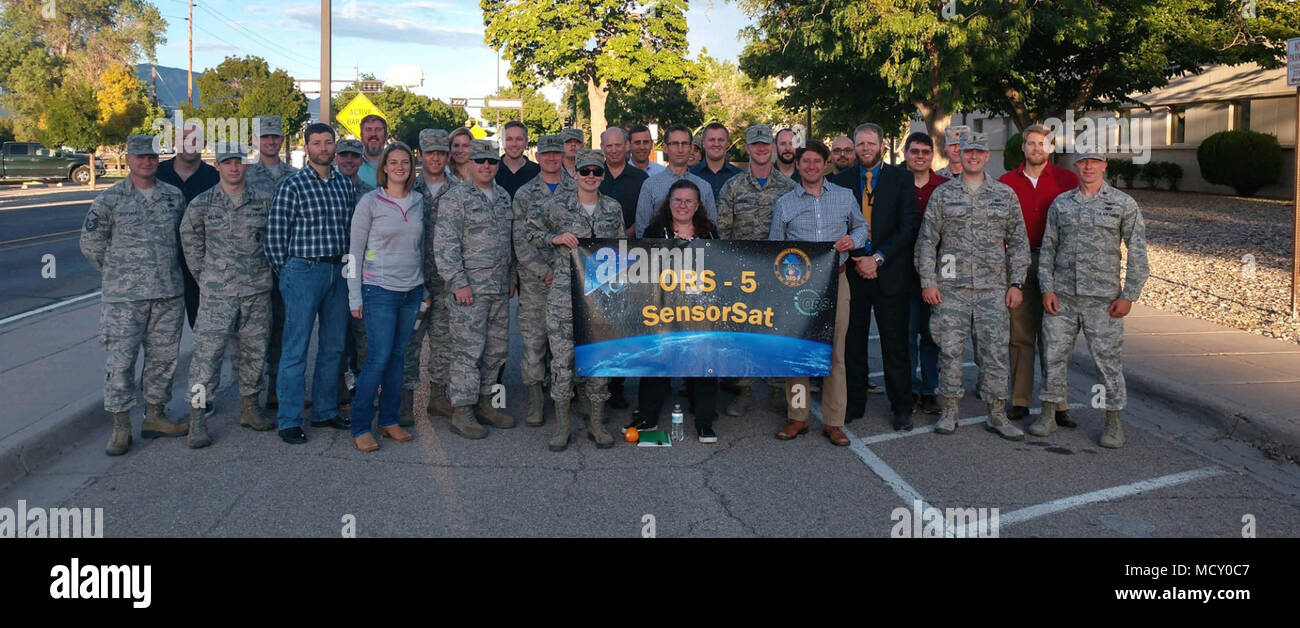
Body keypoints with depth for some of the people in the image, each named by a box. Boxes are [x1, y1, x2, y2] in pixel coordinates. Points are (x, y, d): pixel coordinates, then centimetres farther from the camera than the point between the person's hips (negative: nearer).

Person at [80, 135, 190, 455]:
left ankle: (155, 417, 22)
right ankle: (120, 427, 5)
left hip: (169, 294, 4)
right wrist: (118, 272, 6)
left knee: (164, 358, 9)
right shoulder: (109, 199, -2)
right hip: (125, 296, -3)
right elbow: (91, 243, 3)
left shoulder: (174, 196, 8)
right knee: (121, 360, -4)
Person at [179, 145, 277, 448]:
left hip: (257, 290, 3)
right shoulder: (201, 204, -1)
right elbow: (190, 240, 9)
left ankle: (249, 407, 25)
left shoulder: (263, 201, 5)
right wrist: (203, 272, 9)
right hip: (218, 293, -3)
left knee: (254, 351, 10)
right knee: (207, 352, -7)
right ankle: (197, 419, -2)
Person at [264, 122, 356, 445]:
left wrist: (349, 264, 10)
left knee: (333, 347, 12)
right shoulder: (292, 185, -6)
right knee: (296, 349, -3)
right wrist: (289, 273, -2)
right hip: (304, 270, -6)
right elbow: (275, 234, -5)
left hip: (339, 272, 6)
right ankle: (289, 421, 4)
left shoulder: (346, 184, 11)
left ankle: (325, 411, 24)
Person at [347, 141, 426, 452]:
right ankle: (360, 427, 3)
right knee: (379, 357, -8)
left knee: (398, 357, 9)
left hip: (411, 291, 5)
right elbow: (355, 249, -3)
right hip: (379, 289, -5)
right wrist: (355, 297, -6)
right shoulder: (370, 202, -5)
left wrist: (424, 290, 14)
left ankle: (389, 420, 20)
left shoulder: (418, 201, 8)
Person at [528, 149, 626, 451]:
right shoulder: (557, 204, 0)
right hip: (563, 294, -2)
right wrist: (555, 238, -6)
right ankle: (562, 426, 11)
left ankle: (596, 424, 18)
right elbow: (532, 230, 10)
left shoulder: (613, 209, 8)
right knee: (562, 360, -1)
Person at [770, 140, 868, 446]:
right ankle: (797, 417, 14)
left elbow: (861, 225, 21)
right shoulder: (784, 203, 9)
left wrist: (854, 240, -2)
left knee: (834, 352, 2)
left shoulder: (844, 196, 9)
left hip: (835, 281, 0)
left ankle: (833, 422, 9)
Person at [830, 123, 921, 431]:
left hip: (889, 272, -2)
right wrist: (855, 262, -6)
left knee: (895, 343, 2)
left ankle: (901, 408, 12)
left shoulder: (900, 178, 3)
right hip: (852, 271, 2)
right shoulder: (841, 180, 8)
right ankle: (854, 403, 18)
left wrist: (878, 258, -11)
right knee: (852, 342, 6)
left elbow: (908, 225, -4)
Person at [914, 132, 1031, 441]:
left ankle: (997, 415, 11)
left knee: (994, 350, 1)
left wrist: (1016, 283, 2)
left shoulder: (1005, 194, 9)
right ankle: (949, 411, 13)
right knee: (950, 349, 0)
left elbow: (1018, 242, 9)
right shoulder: (942, 194, 7)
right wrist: (927, 281, -3)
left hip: (994, 288, 1)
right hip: (951, 286, -1)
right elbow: (927, 240, 5)